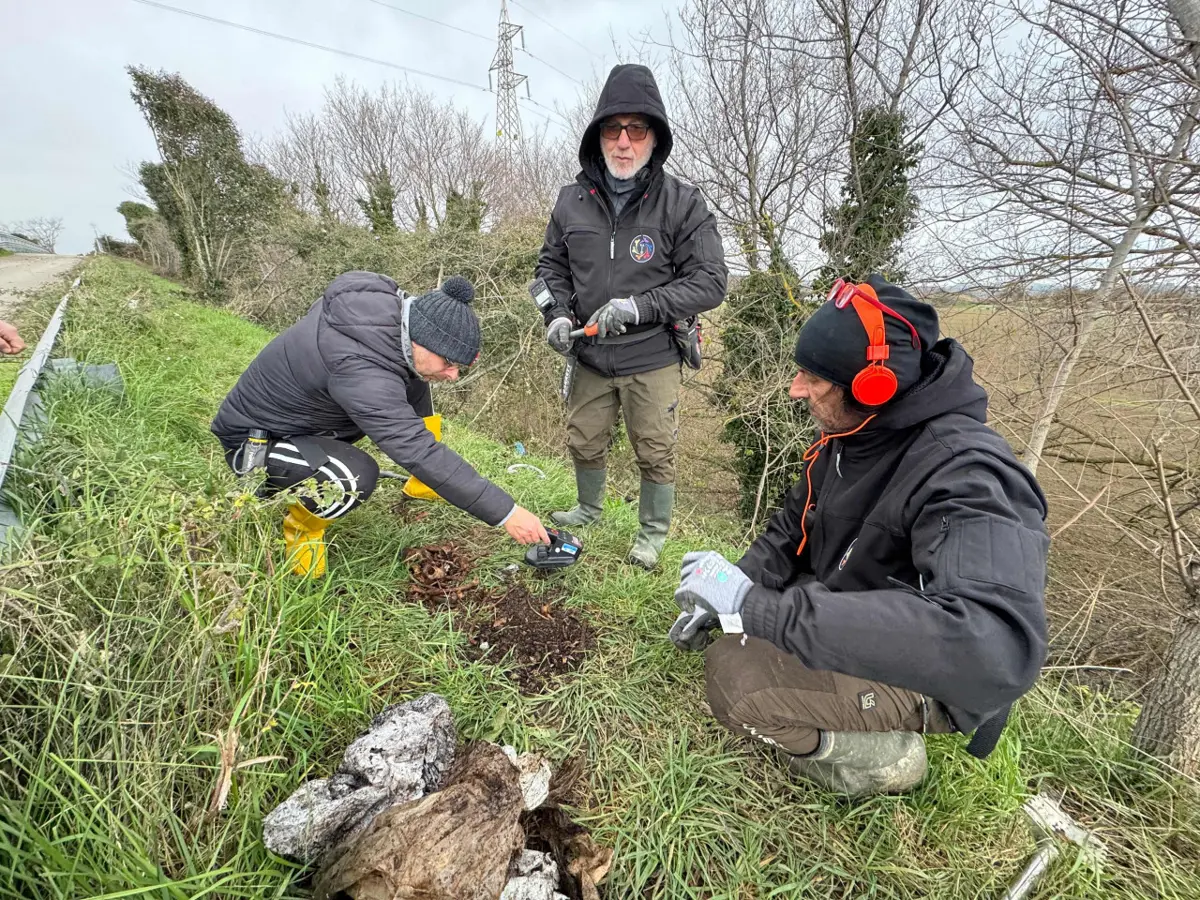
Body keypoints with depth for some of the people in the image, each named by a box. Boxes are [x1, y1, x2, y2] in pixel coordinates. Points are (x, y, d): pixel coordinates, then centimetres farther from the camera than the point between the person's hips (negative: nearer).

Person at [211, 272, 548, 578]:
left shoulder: (386, 303, -17)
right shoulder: (358, 370, -40)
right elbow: (421, 452, -39)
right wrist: (506, 512, -36)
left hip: (310, 413, 9)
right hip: (255, 441, -8)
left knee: (413, 382, -2)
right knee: (357, 477, -36)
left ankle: (423, 486, 12)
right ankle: (301, 523, -2)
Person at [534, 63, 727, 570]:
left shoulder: (682, 204, -10)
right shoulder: (572, 201, 1)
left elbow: (710, 281, -13)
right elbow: (552, 264, 12)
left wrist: (640, 306, -24)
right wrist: (557, 314, -7)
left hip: (652, 359, -3)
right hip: (590, 356, 4)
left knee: (656, 453, 8)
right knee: (583, 443, 17)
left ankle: (653, 532, 32)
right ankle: (588, 508, 45)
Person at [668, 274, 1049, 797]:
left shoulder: (969, 477, -32)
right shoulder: (849, 436, -5)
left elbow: (994, 646, -46)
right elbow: (792, 528, 7)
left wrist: (756, 605, -46)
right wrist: (733, 593, -11)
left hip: (927, 679, -7)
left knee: (733, 676, -27)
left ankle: (882, 756, 0)